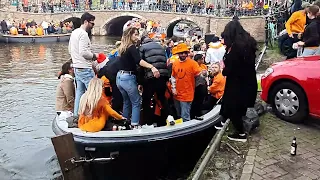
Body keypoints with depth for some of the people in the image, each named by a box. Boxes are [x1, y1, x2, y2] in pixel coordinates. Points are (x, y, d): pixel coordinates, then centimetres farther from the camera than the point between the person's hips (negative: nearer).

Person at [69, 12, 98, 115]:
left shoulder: (74, 33, 15)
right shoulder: (83, 34, -15)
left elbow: (70, 50, 20)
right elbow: (83, 52, -24)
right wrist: (94, 56, -8)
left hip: (76, 67, 10)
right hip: (85, 68, -10)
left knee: (79, 92, 13)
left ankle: (76, 114, 18)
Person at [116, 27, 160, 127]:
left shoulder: (123, 48, 12)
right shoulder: (132, 47, -12)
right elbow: (139, 61, -30)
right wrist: (152, 67, -42)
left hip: (119, 77, 8)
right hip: (128, 78, -8)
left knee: (126, 102, 19)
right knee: (136, 102, 0)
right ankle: (135, 125, -3)